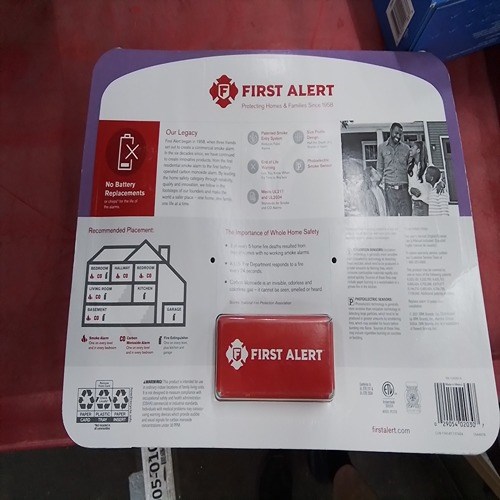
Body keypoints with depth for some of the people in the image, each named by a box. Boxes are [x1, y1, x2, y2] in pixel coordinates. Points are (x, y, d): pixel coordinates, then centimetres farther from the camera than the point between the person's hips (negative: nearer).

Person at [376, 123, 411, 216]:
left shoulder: (406, 148, 13)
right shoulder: (382, 147, 10)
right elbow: (379, 169, 11)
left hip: (404, 188, 2)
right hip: (389, 188, -1)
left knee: (407, 213, -1)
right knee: (392, 214, -3)